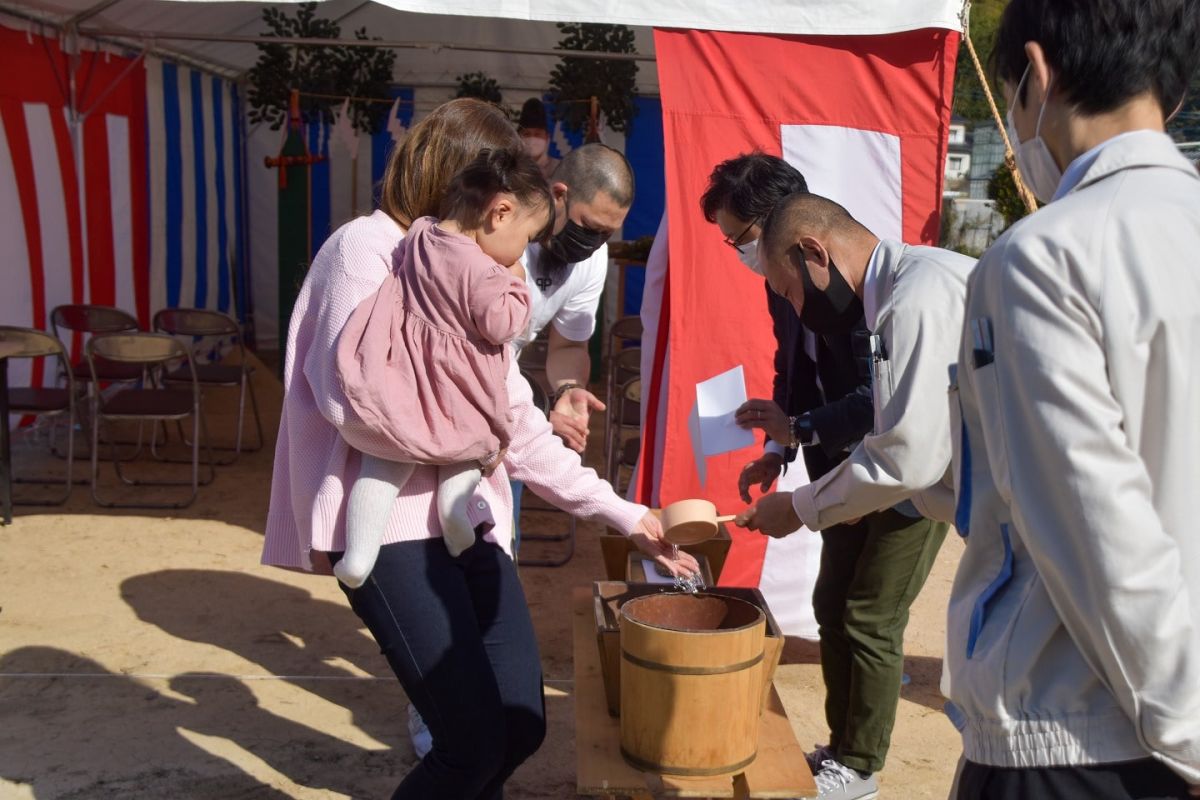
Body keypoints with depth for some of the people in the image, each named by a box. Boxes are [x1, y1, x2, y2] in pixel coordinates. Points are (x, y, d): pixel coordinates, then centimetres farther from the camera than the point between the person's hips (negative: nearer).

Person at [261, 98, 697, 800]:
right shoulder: (368, 247, -6)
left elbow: (517, 425, 16)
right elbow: (352, 401, -20)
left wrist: (624, 515, 12)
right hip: (389, 523, -8)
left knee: (523, 725, 3)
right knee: (477, 743, -11)